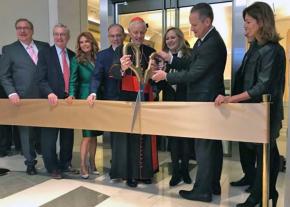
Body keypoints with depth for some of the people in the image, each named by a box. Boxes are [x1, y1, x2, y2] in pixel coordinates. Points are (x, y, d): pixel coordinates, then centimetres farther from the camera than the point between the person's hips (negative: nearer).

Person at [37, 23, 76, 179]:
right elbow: (41, 78, -8)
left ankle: (65, 164, 27)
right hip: (52, 100, -4)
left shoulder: (73, 55, 12)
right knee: (50, 137, 1)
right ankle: (52, 168, 15)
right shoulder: (45, 54, -1)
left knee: (68, 135, 12)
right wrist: (50, 93, -23)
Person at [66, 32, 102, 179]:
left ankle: (92, 164, 21)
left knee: (94, 134, 10)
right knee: (87, 134, -6)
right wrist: (72, 95, -23)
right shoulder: (76, 60, -2)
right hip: (84, 99, -4)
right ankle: (83, 166, 3)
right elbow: (73, 81, -7)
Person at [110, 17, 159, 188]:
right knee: (128, 134, -2)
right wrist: (122, 68, -38)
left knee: (145, 134, 5)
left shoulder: (150, 51, 10)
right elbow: (114, 71, -15)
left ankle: (145, 172, 17)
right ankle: (130, 173, 7)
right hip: (128, 97, -3)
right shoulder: (122, 50, 1)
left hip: (146, 97, 3)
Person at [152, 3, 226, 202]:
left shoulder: (212, 44, -21)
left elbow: (193, 74, -21)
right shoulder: (204, 40, 10)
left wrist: (166, 76, -11)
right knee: (213, 144, 16)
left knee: (204, 146, -1)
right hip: (207, 100, 10)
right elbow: (192, 66, 13)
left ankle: (202, 190, 12)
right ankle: (213, 184, 30)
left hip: (206, 101, -10)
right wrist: (170, 58, 3)